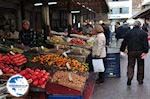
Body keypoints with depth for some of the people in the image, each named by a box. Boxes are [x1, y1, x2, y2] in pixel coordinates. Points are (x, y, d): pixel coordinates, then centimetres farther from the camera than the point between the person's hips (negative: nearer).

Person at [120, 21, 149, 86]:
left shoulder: (129, 32, 2)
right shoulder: (143, 33, -2)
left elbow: (124, 42, 3)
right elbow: (146, 43, -10)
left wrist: (122, 50, 9)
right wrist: (145, 51, -13)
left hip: (131, 52, 1)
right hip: (140, 52, 0)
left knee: (130, 65, 6)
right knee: (140, 66, 12)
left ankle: (129, 78, -10)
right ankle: (140, 80, 19)